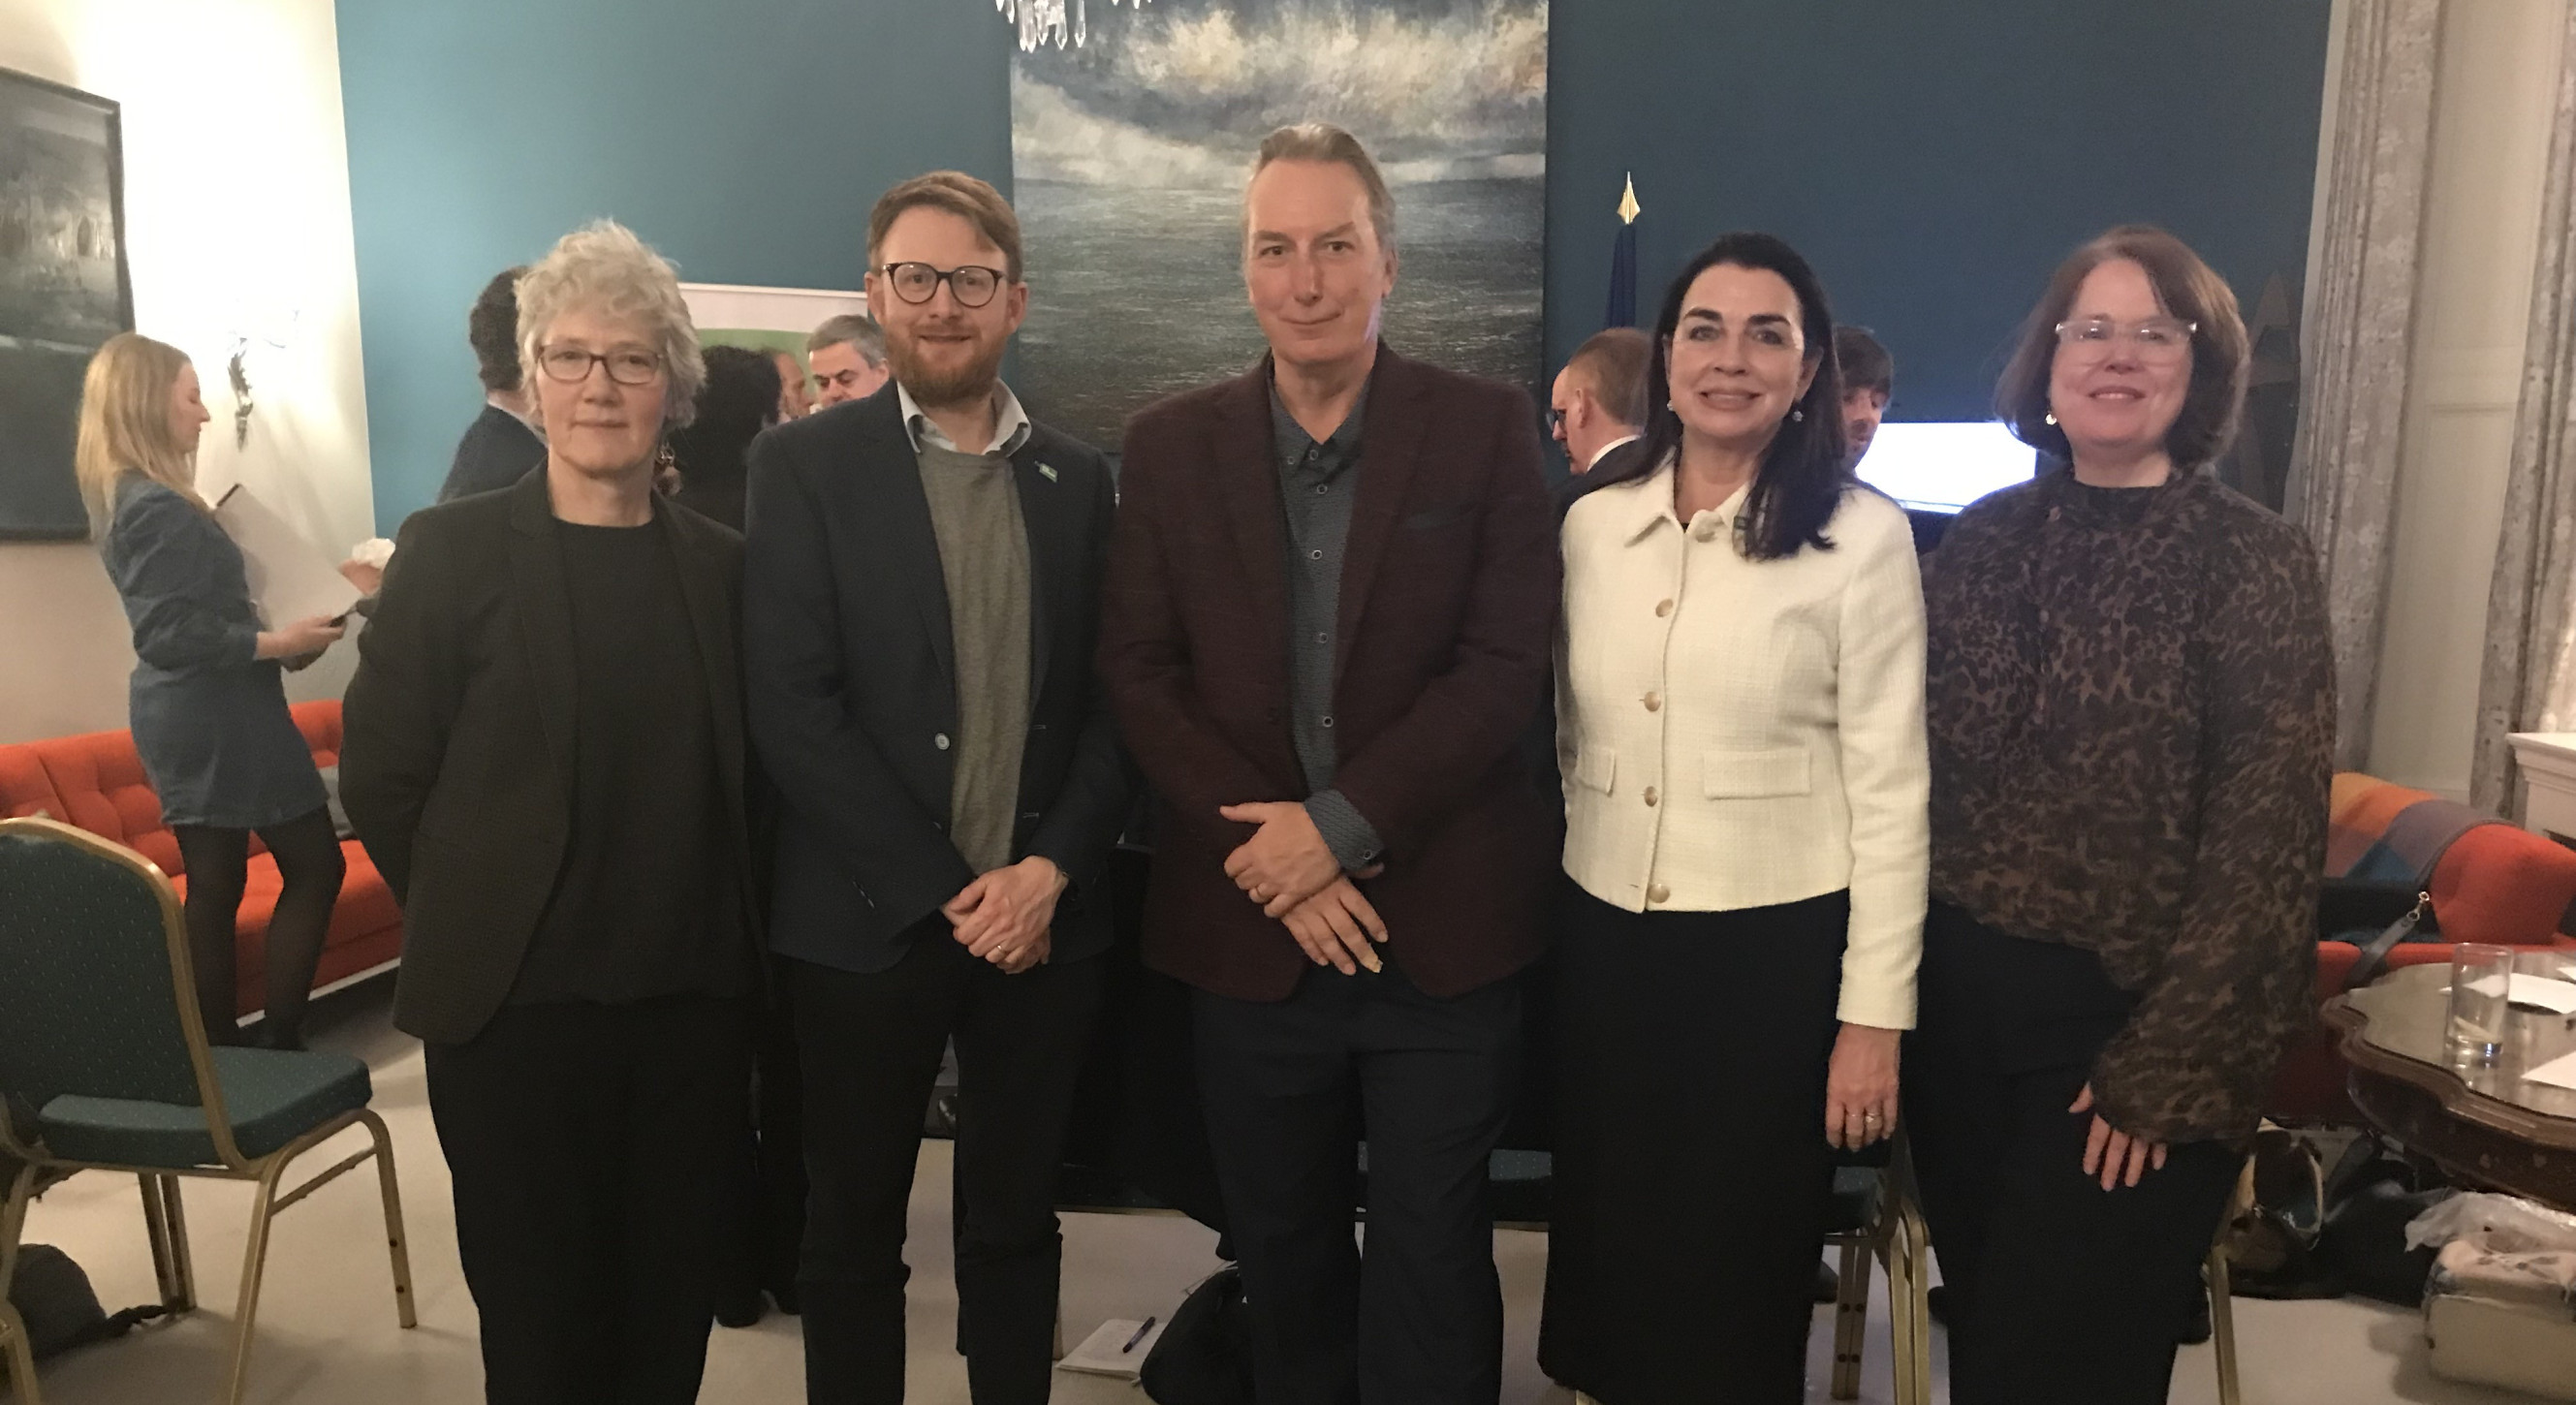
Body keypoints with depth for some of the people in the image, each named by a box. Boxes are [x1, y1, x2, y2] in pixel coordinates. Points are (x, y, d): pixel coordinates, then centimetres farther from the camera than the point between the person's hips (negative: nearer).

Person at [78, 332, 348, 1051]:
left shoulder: (133, 497, 13)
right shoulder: (158, 507, -18)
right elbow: (168, 635, -23)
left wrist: (268, 640, 11)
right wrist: (276, 643, -17)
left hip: (188, 720, 10)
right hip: (218, 721, -10)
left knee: (214, 887, 13)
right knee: (316, 865, 0)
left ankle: (219, 1050, 19)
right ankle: (277, 1039, 3)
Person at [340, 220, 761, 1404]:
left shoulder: (720, 563, 4)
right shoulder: (453, 549, -4)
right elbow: (380, 776, -2)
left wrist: (729, 936, 3)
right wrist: (475, 922, 1)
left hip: (695, 999, 3)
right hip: (516, 1004, -2)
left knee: (673, 1310, 15)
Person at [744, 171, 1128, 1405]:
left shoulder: (1079, 478, 7)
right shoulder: (804, 465, -3)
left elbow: (1113, 699, 4)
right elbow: (791, 706, -11)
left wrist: (1053, 867, -10)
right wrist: (946, 890, -14)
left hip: (1045, 918, 3)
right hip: (870, 920, -2)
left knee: (1016, 1221, 16)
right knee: (853, 1229, 14)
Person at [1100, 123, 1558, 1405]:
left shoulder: (1486, 429, -2)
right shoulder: (1169, 444, 3)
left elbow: (1504, 666, -8)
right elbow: (1140, 674, -1)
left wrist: (1339, 823, -15)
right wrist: (1272, 857, -10)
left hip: (1443, 926, -2)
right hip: (1250, 928, 2)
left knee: (1432, 1258, 11)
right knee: (1280, 1253, 18)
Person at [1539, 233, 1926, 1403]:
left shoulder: (1862, 535, -8)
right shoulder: (1592, 523, 4)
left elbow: (1891, 786, -8)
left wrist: (1875, 1011, -9)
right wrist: (1588, 871, 14)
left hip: (1775, 949, -4)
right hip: (1605, 938, 4)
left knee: (1736, 1271, 11)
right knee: (1607, 1248, 16)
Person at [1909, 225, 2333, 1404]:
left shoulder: (2254, 562, -8)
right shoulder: (1983, 539, 3)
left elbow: (2265, 843, -11)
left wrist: (2172, 1069, -13)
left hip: (2126, 1019, -4)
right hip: (1956, 997, 4)